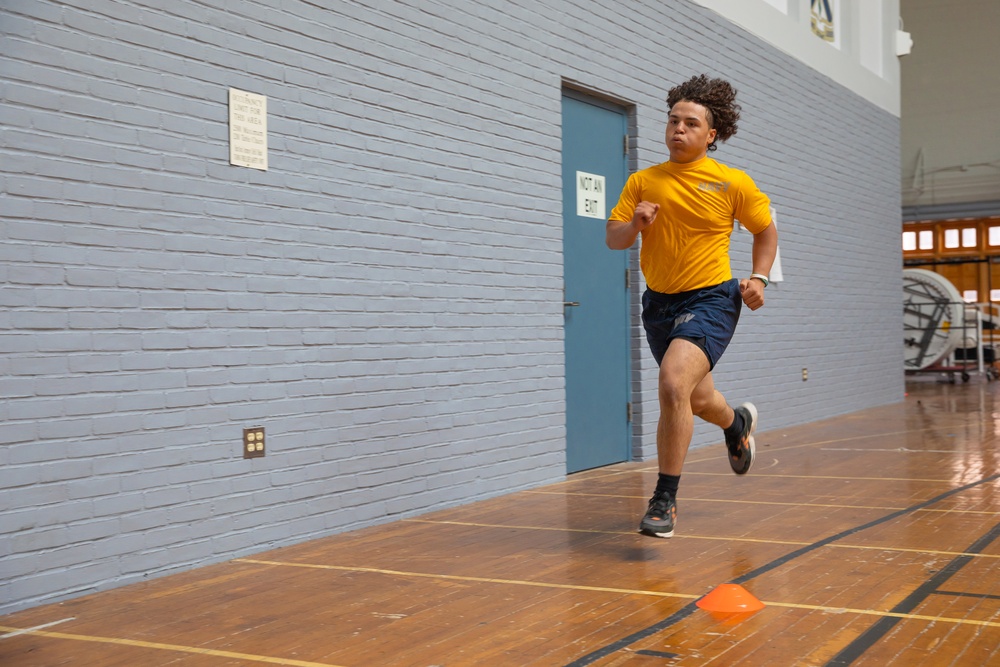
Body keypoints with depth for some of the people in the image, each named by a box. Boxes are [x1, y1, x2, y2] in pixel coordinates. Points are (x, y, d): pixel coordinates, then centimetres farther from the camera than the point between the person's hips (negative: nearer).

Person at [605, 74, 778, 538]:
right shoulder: (642, 182, 3)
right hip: (658, 302, 5)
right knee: (697, 399, 20)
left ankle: (665, 500, -16)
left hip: (710, 298, -5)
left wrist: (759, 278, -4)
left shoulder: (733, 183, -3)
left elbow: (765, 231, 10)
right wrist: (635, 225, -19)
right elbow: (613, 239, 2)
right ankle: (738, 423, 58)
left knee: (673, 385, -27)